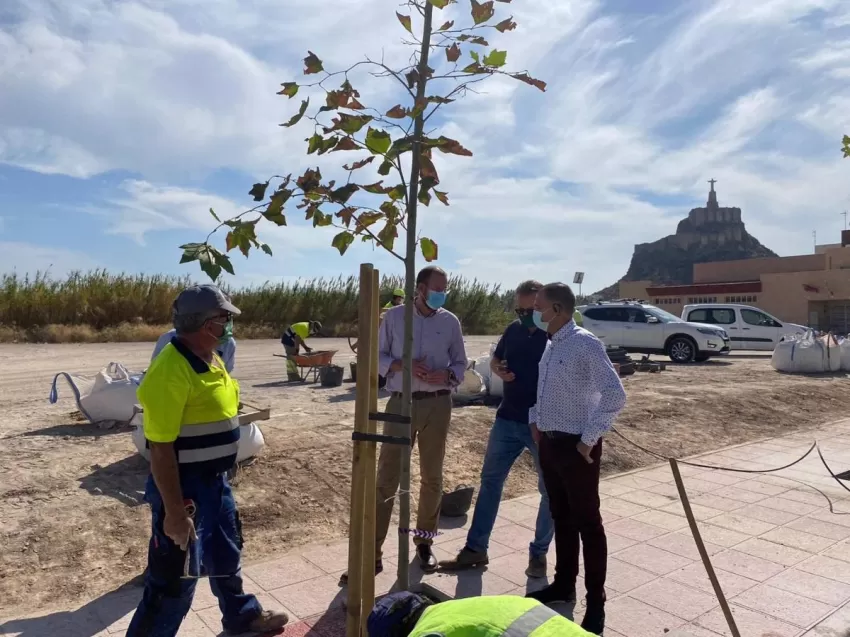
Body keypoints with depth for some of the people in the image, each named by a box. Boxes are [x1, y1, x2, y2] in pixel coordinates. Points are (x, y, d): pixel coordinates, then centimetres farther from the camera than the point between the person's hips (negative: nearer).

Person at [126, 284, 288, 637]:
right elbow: (161, 449, -25)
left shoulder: (211, 358, 5)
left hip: (215, 481, 10)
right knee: (174, 581, 4)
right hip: (184, 487, -10)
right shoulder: (172, 369, -25)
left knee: (226, 555, 27)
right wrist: (174, 511, -23)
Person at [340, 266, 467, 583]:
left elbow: (460, 363, 9)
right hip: (401, 404, -2)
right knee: (386, 479, 0)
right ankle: (371, 553, 9)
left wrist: (448, 375, -13)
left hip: (437, 405, 2)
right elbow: (378, 356, 2)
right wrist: (402, 366, -17)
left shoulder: (450, 321, 3)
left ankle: (424, 542, 31)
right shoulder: (394, 316, -1)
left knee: (432, 478, 13)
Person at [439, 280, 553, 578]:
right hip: (507, 420, 5)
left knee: (551, 490, 8)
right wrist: (499, 370, -6)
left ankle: (539, 553, 28)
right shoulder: (513, 330, 3)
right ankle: (475, 548, 24)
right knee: (490, 481, 10)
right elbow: (494, 360, 18)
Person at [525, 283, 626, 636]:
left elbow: (615, 395, -23)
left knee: (587, 522, 4)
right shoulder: (550, 345, 10)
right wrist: (535, 419, 13)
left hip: (576, 447, -8)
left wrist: (589, 439, -19)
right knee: (561, 518, 19)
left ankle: (596, 601, 18)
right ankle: (563, 584, 34)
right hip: (549, 444, 8)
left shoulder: (585, 344, -17)